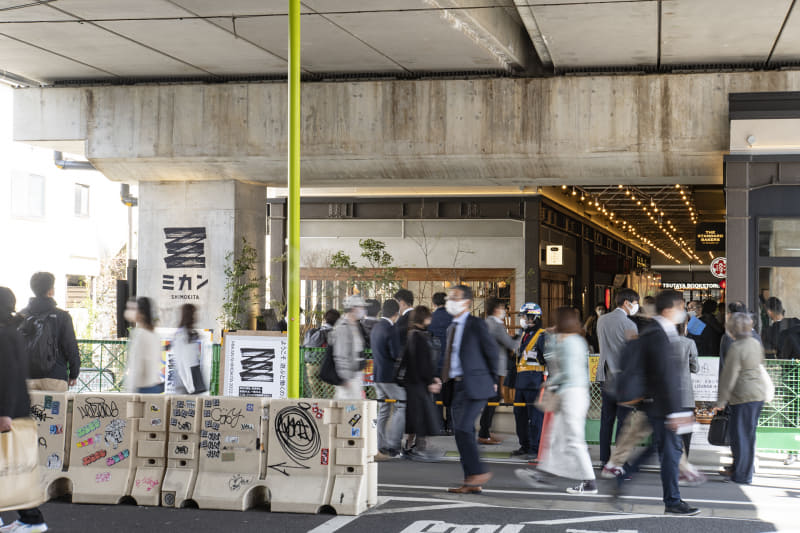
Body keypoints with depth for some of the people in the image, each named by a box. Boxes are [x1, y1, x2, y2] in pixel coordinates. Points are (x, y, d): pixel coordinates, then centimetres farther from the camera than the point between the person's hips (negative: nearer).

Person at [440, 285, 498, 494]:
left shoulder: (476, 324, -6)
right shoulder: (452, 328, 18)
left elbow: (491, 351, -2)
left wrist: (492, 380, 5)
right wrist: (443, 379, 11)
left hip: (474, 385, -8)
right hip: (456, 386, 8)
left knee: (463, 428, -17)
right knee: (461, 432, 7)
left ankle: (479, 472, -6)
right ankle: (472, 482, 11)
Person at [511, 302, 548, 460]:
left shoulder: (542, 336, -9)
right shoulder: (523, 335, 19)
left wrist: (547, 381, -15)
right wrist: (514, 381, 26)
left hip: (535, 382, -9)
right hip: (520, 381, 9)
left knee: (535, 417, -6)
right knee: (520, 414, 12)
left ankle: (536, 449, -1)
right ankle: (525, 446, 22)